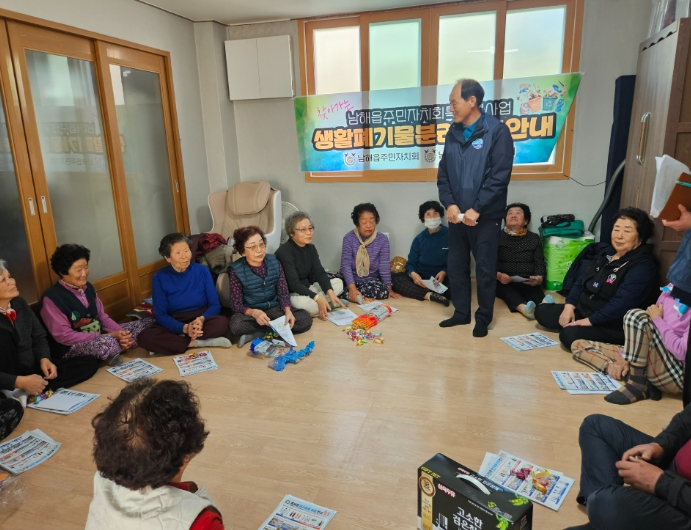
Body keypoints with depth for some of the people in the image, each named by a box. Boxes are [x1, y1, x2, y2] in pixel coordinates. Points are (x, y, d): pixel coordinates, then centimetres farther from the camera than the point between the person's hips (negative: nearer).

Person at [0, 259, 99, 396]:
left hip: (34, 371, 7)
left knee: (90, 362, -9)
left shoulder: (19, 303, 2)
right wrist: (19, 382, -34)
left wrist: (44, 359, -8)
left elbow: (39, 337, 10)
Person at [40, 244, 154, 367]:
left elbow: (102, 316, 8)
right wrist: (105, 336, -24)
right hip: (72, 348, -7)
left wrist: (120, 333, -12)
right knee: (107, 343, -41)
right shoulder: (52, 298, -16)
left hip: (99, 335, 7)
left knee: (149, 323, 3)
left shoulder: (87, 287, 6)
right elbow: (63, 336, -19)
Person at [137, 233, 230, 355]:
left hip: (202, 320, 0)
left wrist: (201, 319, -26)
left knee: (222, 322, -31)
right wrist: (184, 328, -27)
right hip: (174, 324, 0)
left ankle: (173, 342, -22)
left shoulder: (202, 271, -5)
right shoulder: (160, 278, -8)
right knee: (145, 337, -29)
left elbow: (215, 305, -4)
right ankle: (196, 343, -24)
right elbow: (161, 315, -9)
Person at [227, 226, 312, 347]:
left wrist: (288, 311, -22)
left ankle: (259, 334, -17)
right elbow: (236, 305, -11)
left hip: (275, 309, 3)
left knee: (305, 318, -22)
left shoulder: (274, 263, -3)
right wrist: (254, 312, -32)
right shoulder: (236, 271, -11)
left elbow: (283, 293, -1)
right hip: (250, 313, -3)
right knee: (236, 325, -37)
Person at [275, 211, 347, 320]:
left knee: (338, 282, -2)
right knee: (303, 302, -40)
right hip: (289, 294, -8)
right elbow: (293, 284, -28)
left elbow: (320, 272, -4)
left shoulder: (311, 248, 4)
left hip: (308, 289, 8)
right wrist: (317, 298, -36)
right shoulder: (284, 252, -20)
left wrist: (330, 292, -22)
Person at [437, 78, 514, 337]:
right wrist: (449, 203, -8)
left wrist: (476, 209, -18)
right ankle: (461, 313, 28)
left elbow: (500, 176, -15)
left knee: (485, 269, 4)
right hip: (457, 215, 6)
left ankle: (483, 318, 20)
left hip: (485, 216, -5)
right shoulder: (453, 133, 9)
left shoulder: (497, 131, -9)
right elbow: (443, 172, 7)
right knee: (456, 266, 12)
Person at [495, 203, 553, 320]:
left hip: (527, 282, 2)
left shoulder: (534, 238, 15)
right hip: (503, 282, -2)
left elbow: (539, 263, 8)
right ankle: (523, 307, -62)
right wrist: (498, 275, -20)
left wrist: (539, 278, -15)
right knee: (507, 289, -34)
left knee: (534, 289, -31)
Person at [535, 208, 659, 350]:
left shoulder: (643, 266, -17)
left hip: (612, 326, -8)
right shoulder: (607, 253, 11)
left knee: (569, 334, -33)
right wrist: (569, 306, -3)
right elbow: (581, 282, 12)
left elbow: (622, 303, -27)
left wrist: (589, 321, -26)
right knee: (542, 311, 2)